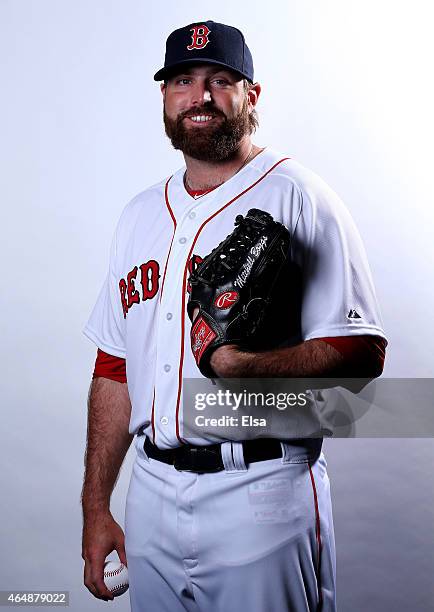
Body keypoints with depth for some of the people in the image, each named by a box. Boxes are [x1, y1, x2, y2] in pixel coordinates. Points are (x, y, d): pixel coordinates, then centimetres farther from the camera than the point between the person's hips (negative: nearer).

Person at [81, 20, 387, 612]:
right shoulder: (141, 214, 11)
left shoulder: (298, 197, -7)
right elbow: (114, 368, 11)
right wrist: (95, 508, 9)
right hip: (152, 494, 5)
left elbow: (362, 352, -13)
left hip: (261, 495, -5)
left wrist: (243, 366, -29)